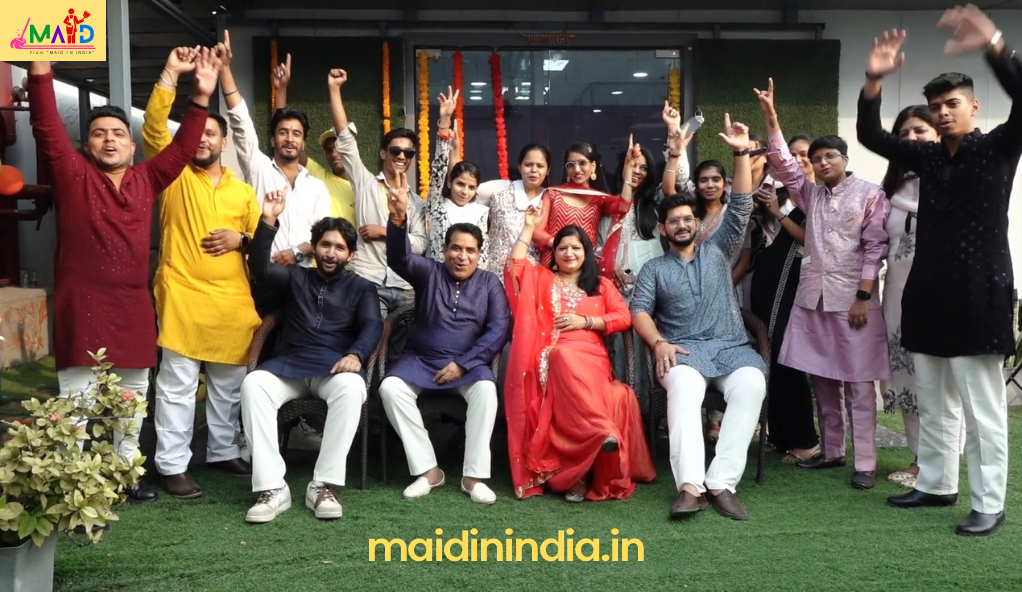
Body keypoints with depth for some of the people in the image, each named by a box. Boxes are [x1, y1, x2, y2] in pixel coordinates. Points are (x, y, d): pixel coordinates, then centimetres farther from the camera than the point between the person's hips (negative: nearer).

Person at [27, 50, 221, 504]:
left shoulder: (146, 180, 11)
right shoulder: (72, 175, 0)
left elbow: (182, 148, 11)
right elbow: (46, 127, -9)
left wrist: (201, 98, 4)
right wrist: (41, 64, -19)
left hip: (133, 309, 5)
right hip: (83, 308, -4)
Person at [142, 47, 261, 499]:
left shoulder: (243, 190, 15)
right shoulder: (174, 172, 6)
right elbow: (153, 127, -8)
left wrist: (240, 239, -6)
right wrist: (171, 73, -13)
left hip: (233, 300, 4)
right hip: (182, 296, -3)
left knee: (228, 384, 12)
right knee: (177, 384, -1)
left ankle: (223, 452, 27)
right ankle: (173, 466, 6)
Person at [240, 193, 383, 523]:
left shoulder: (362, 288, 16)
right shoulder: (296, 277, 22)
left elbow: (372, 327, -1)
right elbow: (260, 267, 4)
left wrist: (356, 354, -23)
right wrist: (269, 222, -10)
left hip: (335, 368, -2)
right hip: (289, 365, 2)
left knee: (352, 387, -37)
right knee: (253, 383, -31)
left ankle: (324, 486, -31)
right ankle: (272, 488, -31)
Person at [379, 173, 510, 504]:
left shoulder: (489, 283, 5)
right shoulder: (429, 273, 4)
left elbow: (499, 330, -3)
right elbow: (400, 259, -17)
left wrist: (462, 364, -14)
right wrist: (399, 218, -37)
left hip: (469, 363, -1)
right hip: (421, 359, 1)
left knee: (486, 388, -32)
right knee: (390, 387, -27)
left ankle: (474, 475, -25)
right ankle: (427, 469, -21)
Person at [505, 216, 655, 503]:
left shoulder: (602, 285, 23)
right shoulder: (541, 278, 24)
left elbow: (624, 317, 10)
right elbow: (515, 267, 5)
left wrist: (584, 321, -1)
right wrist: (529, 228, 10)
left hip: (592, 358, 1)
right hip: (553, 359, 0)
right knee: (566, 359, -39)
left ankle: (577, 471, -39)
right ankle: (603, 432, -51)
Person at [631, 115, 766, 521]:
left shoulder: (718, 251, 19)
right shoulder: (654, 269, 17)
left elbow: (740, 208, 10)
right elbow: (639, 309, 3)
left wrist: (741, 154, 0)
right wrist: (658, 343, -17)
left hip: (731, 346, 1)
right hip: (683, 349, -1)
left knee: (752, 384, -33)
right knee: (683, 386, -37)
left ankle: (722, 482, -36)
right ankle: (691, 485, -48)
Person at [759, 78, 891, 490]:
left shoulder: (870, 195, -1)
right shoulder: (811, 195, 14)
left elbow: (875, 248, -6)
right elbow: (783, 165, 3)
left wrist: (863, 297, -14)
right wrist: (771, 117, -5)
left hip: (852, 297, -5)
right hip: (813, 297, 6)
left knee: (858, 382, -3)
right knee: (821, 379, 9)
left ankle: (865, 463, 1)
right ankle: (832, 452, 20)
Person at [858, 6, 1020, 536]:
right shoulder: (928, 157, 13)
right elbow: (871, 136, 8)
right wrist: (874, 81, -7)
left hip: (978, 294, -5)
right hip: (929, 295, 5)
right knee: (933, 403, 14)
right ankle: (937, 484, 26)